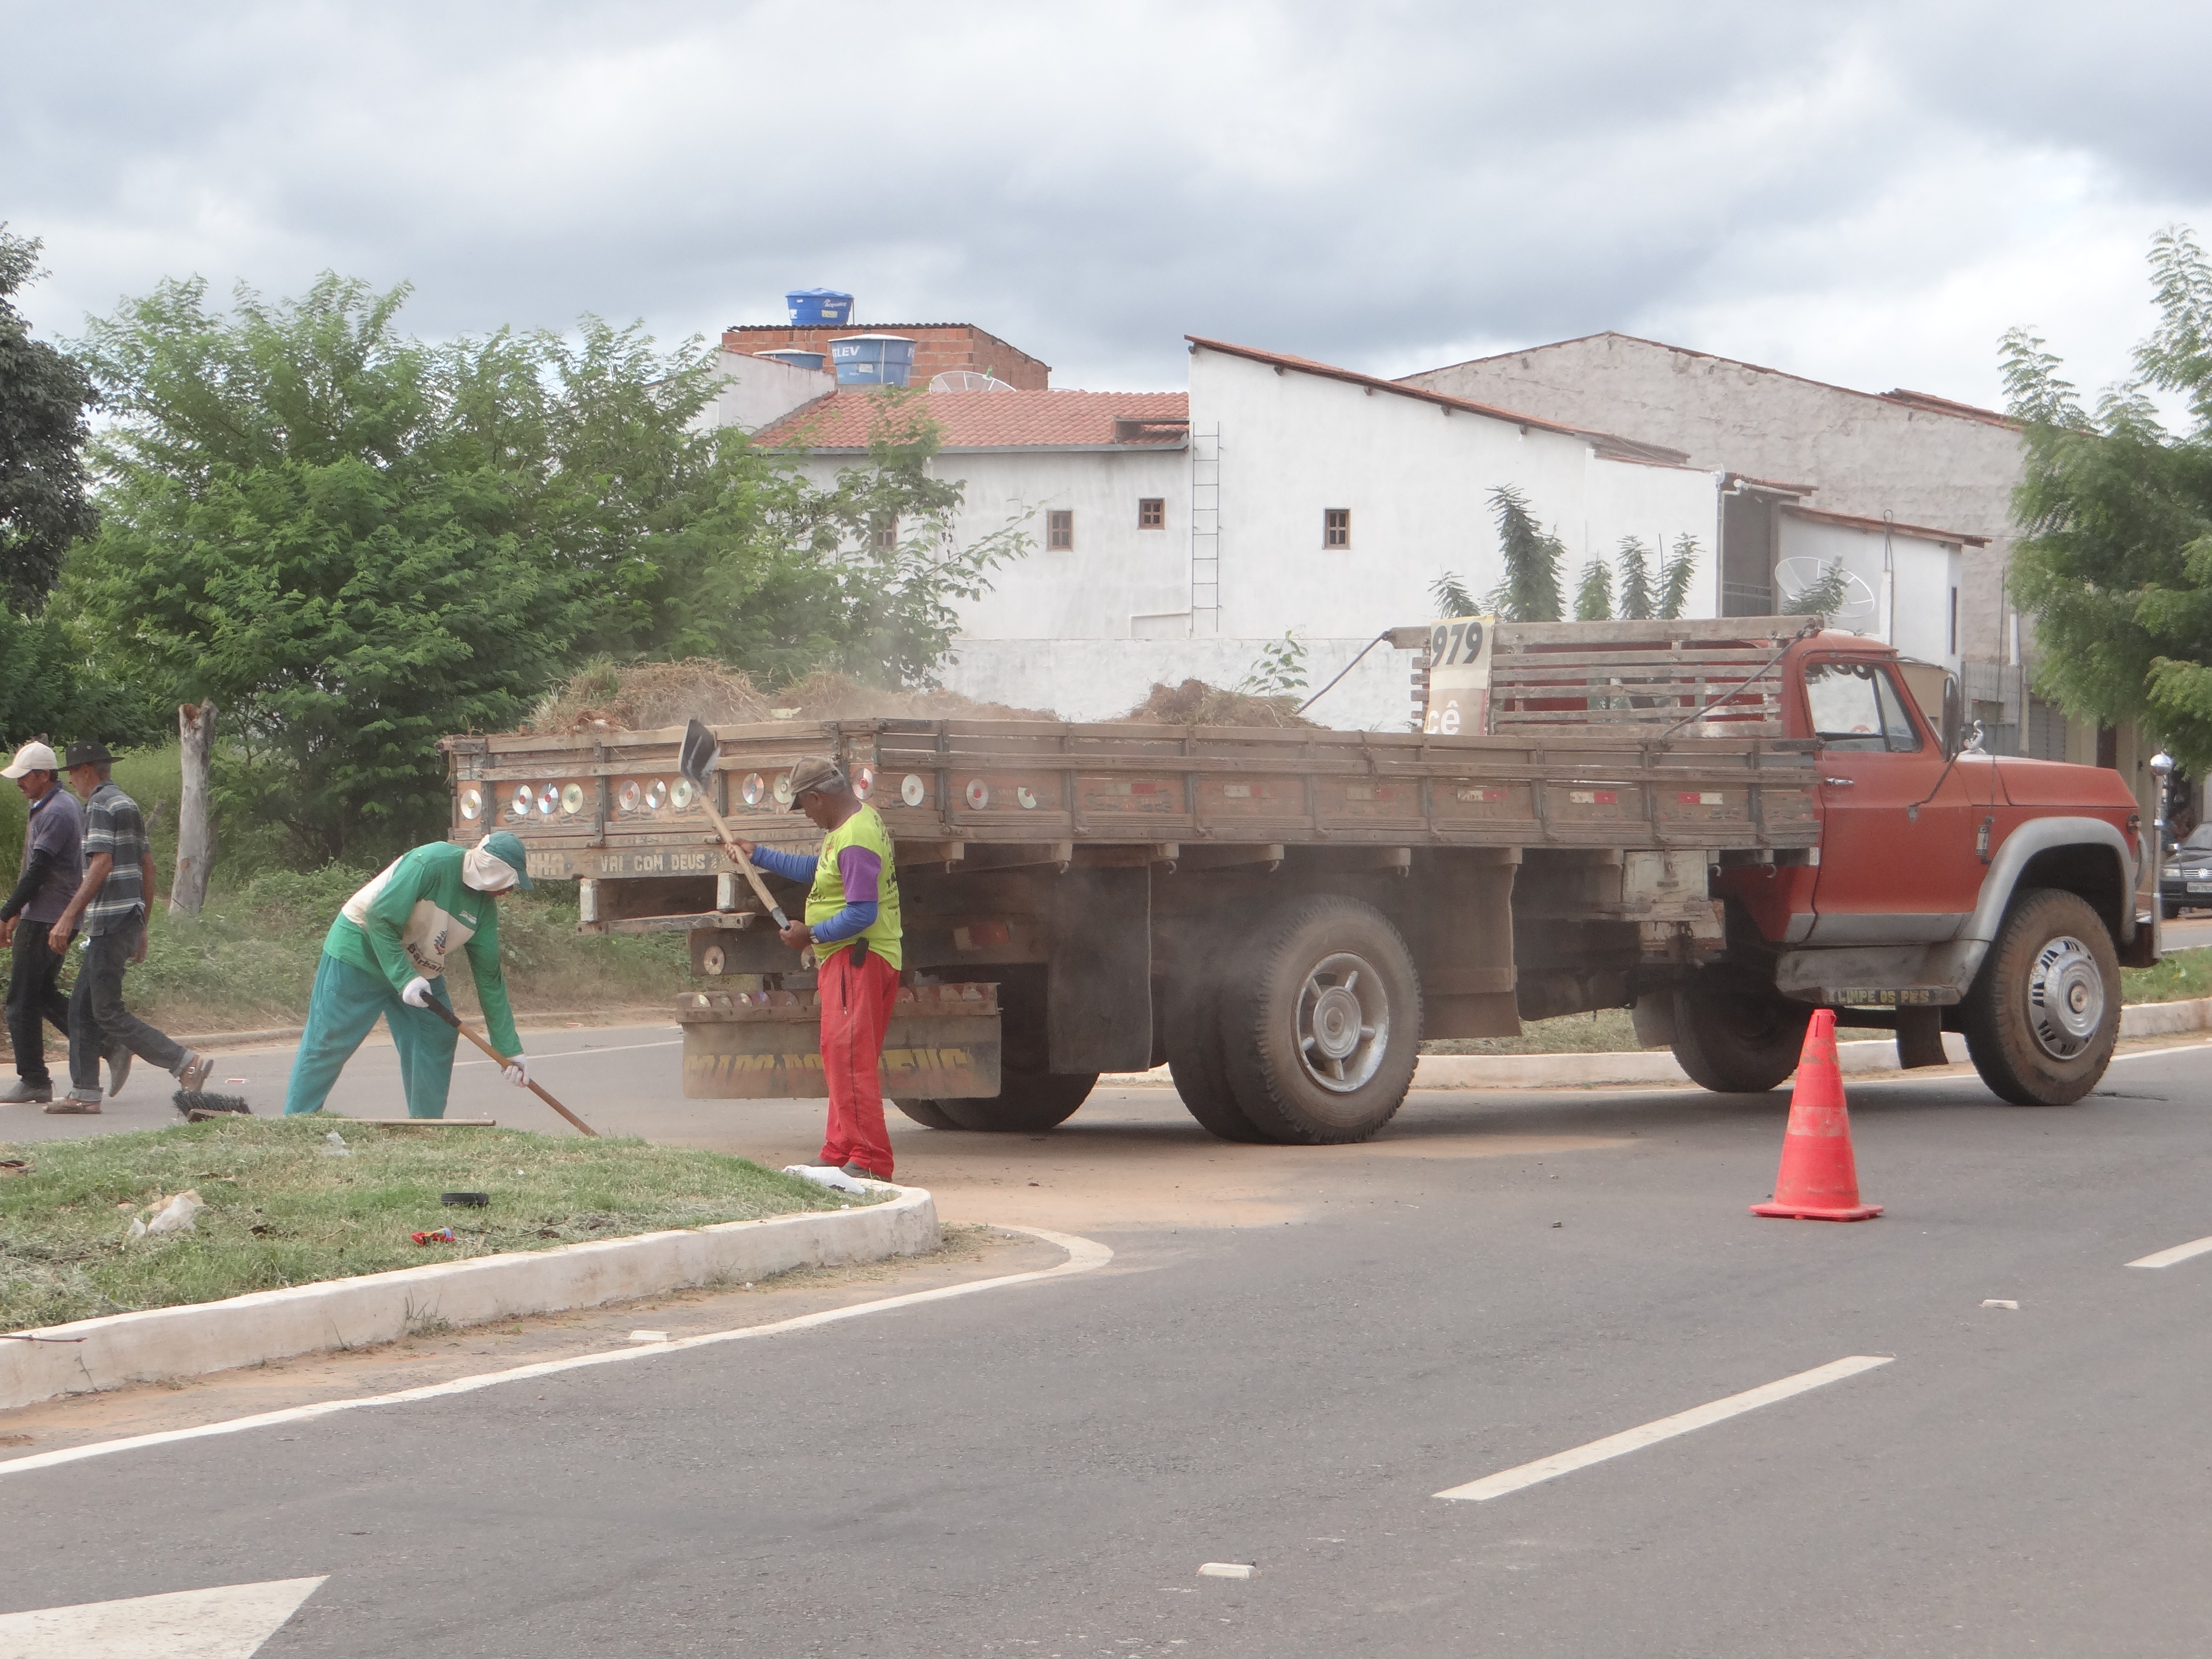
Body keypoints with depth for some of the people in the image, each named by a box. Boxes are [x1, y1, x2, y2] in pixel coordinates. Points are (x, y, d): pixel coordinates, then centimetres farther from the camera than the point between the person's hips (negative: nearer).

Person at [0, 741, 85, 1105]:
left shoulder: (56, 813, -17)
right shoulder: (63, 805, 16)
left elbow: (38, 871, -20)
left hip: (45, 921, -10)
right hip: (59, 918, 10)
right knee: (44, 994, 15)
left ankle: (33, 1082, -1)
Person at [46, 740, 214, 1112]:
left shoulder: (100, 806, -11)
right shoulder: (128, 804, 19)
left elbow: (101, 866, -20)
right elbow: (144, 868, 21)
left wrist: (68, 918, -22)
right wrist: (141, 928, 24)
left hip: (111, 922, -10)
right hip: (129, 919, 10)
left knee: (108, 1012, -8)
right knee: (82, 1007, 11)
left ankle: (187, 1064, -14)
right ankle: (84, 1093, 9)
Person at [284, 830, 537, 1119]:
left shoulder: (485, 906, -4)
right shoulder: (433, 862, -27)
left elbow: (489, 979, -1)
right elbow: (379, 917, -28)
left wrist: (509, 1050, -4)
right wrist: (404, 979, -33)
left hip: (420, 972, 7)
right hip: (360, 952, -7)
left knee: (436, 1046, 0)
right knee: (326, 1044, -5)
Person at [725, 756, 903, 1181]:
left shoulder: (855, 839, -20)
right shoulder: (860, 819, 15)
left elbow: (862, 914, -26)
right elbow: (815, 869, 30)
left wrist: (811, 935, -14)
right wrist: (756, 854, 33)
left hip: (858, 959, -11)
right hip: (846, 959, 11)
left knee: (848, 1055, -14)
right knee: (841, 1059, 14)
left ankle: (869, 1160, -17)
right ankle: (841, 1153, 18)